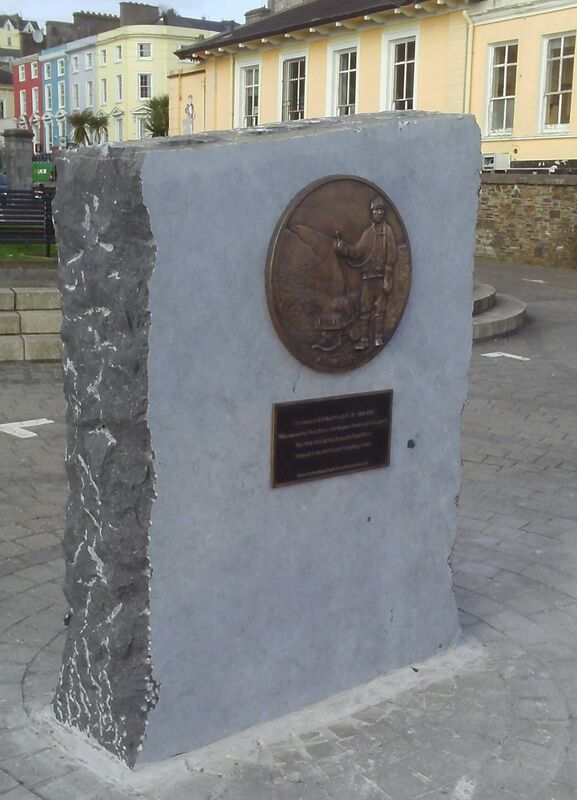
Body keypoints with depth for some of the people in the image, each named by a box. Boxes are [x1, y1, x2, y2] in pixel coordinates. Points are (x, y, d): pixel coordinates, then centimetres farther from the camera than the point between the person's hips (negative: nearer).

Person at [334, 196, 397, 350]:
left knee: (380, 308, -2)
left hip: (382, 276, -4)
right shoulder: (367, 233, 15)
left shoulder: (387, 231, 0)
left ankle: (379, 337, 5)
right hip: (368, 276, 4)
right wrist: (342, 246, -5)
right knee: (365, 308, 3)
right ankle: (364, 339, 5)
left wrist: (388, 278, -12)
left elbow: (391, 256, -6)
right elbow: (357, 251, 8)